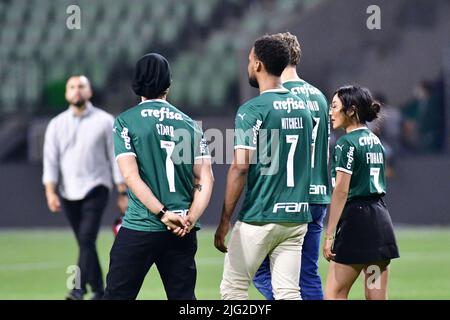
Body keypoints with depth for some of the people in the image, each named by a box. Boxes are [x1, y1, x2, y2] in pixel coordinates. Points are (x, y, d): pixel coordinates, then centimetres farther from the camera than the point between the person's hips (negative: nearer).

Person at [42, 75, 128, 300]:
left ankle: (79, 289, -25)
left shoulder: (104, 121, 3)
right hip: (68, 193, 3)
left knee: (87, 239, -18)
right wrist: (50, 191, -10)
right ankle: (98, 291, 15)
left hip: (95, 189, -3)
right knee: (84, 243, 6)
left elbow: (116, 157, 2)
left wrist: (122, 193, -1)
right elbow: (50, 160, 2)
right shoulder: (56, 125, 9)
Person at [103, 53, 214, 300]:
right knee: (183, 298, 7)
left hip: (139, 229, -4)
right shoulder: (190, 124, 11)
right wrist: (190, 219, -6)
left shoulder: (125, 122, -1)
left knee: (117, 295, 0)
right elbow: (205, 179, 2)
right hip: (183, 233, 4)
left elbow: (131, 176, -11)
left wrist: (163, 214, -14)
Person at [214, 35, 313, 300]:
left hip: (259, 218, -6)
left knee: (233, 288, 6)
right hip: (298, 216, 6)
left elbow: (240, 168, -16)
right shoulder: (303, 107, 11)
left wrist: (225, 220, -12)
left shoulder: (251, 111, -11)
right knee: (288, 293, 4)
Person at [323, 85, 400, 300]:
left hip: (356, 217, -8)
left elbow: (341, 191, -15)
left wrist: (329, 235, -15)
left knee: (334, 294, -2)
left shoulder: (346, 143, -10)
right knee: (377, 296, 6)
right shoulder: (375, 141, 15)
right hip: (381, 216, 8)